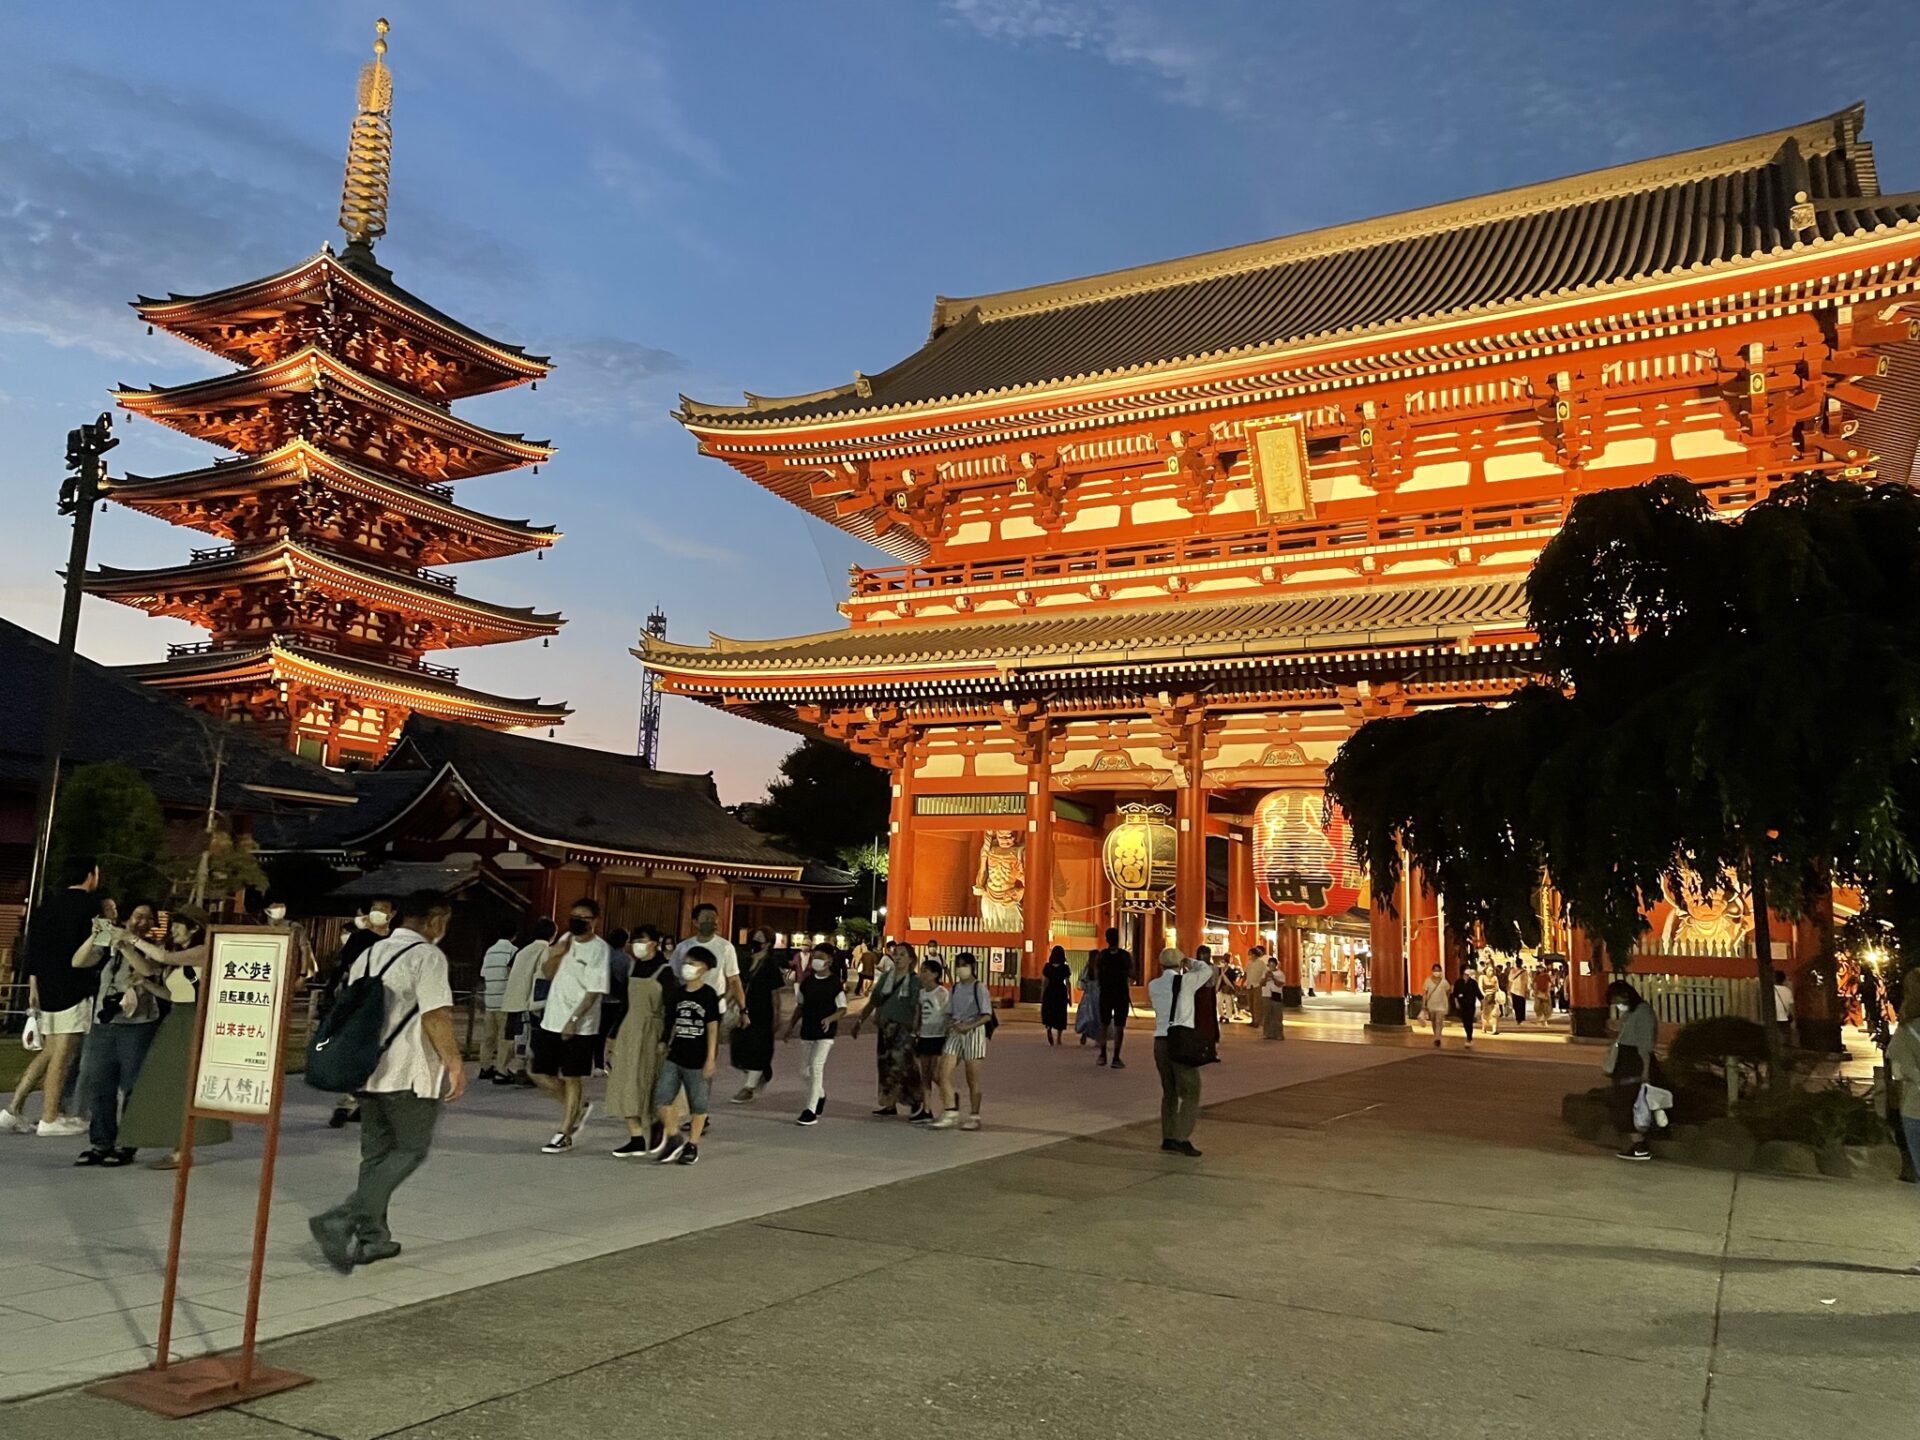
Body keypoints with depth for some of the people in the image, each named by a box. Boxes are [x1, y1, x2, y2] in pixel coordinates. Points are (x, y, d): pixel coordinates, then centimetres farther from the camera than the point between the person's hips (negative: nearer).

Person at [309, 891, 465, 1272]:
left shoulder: (367, 954, 15)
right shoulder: (427, 955, -11)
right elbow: (435, 1016, -18)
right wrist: (454, 1063, -13)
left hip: (368, 1071, 8)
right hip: (410, 1074, -8)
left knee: (375, 1153, 14)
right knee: (410, 1150, 1)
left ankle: (371, 1238, 17)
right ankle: (344, 1219, -12)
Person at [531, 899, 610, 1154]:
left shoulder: (599, 949, -12)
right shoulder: (566, 939, 8)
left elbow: (594, 991, -16)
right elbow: (547, 975, 15)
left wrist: (573, 1021, -22)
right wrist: (553, 956, -6)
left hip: (580, 1026, -7)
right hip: (551, 1021, 7)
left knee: (571, 1078, 1)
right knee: (540, 1074, 8)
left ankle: (564, 1135, 11)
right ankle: (580, 1106, 28)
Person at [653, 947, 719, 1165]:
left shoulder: (708, 995, -8)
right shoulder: (678, 994, 7)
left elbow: (712, 1028, -8)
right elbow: (674, 1025, 14)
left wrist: (710, 1059, -10)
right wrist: (667, 1049, 13)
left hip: (697, 1060, -5)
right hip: (675, 1057, 5)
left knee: (698, 1104, 5)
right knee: (661, 1097, -3)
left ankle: (692, 1145, 17)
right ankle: (673, 1137, 14)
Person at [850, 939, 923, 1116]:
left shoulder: (915, 981, -3)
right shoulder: (885, 977, 11)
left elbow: (918, 1008, -9)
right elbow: (873, 1002, 16)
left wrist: (916, 1029, -20)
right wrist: (859, 1021, 14)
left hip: (903, 1029, -5)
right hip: (884, 1027, 5)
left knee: (899, 1064, -14)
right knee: (884, 1065, 7)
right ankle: (889, 1105, 18)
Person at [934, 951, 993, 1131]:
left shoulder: (979, 988, -8)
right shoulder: (955, 988, 10)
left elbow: (987, 1016, -12)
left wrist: (969, 1026, -24)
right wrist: (950, 1024, -5)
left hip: (973, 1033, -6)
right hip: (955, 1033, 6)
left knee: (972, 1079, 2)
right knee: (944, 1073, -7)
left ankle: (974, 1117, 14)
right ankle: (951, 1114, -2)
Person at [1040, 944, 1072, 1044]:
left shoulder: (1047, 967, -2)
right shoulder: (1065, 968, -4)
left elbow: (1044, 982, -1)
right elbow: (1068, 983, -3)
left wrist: (1041, 996, 5)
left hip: (1049, 992, 0)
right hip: (1061, 993, 0)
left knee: (1048, 1014, 11)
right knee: (1060, 1016, 9)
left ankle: (1049, 1029, -17)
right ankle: (1058, 1039, 9)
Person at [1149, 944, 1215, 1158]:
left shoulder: (1153, 985, 7)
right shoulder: (1186, 981, -5)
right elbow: (1207, 970, 12)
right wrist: (1191, 962, 28)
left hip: (1160, 1041, 6)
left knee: (1169, 1092, 18)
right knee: (1190, 1093, 1)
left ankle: (1168, 1138, 22)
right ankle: (1182, 1138, -9)